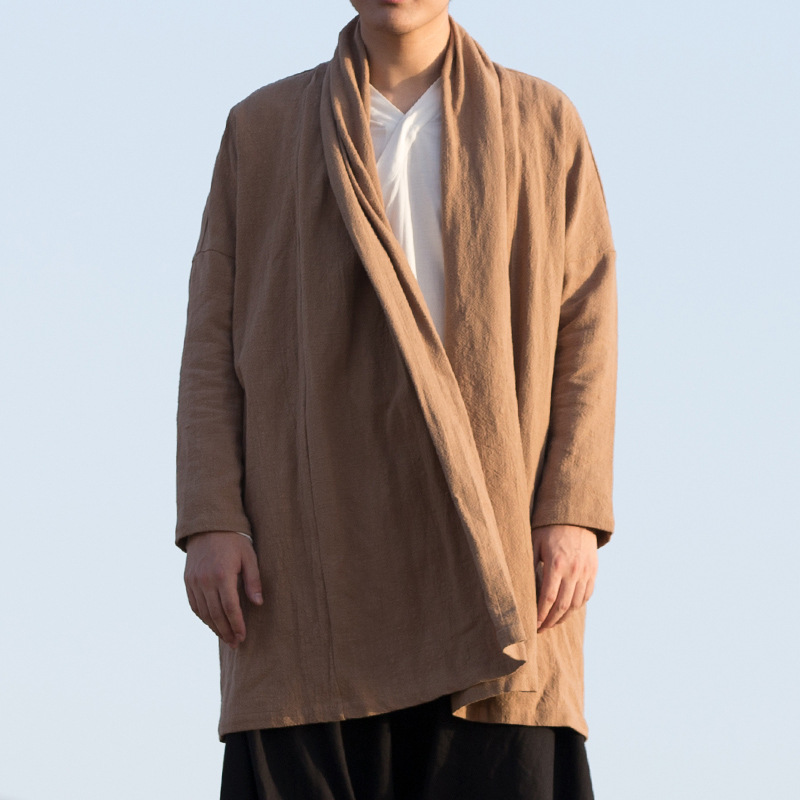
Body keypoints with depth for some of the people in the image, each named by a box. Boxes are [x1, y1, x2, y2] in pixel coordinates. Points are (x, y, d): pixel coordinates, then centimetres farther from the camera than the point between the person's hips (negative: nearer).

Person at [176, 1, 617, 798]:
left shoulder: (543, 124, 11)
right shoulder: (260, 129, 12)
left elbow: (587, 331, 5)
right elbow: (212, 341, 7)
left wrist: (574, 515, -7)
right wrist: (209, 521, -5)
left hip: (494, 550, 0)